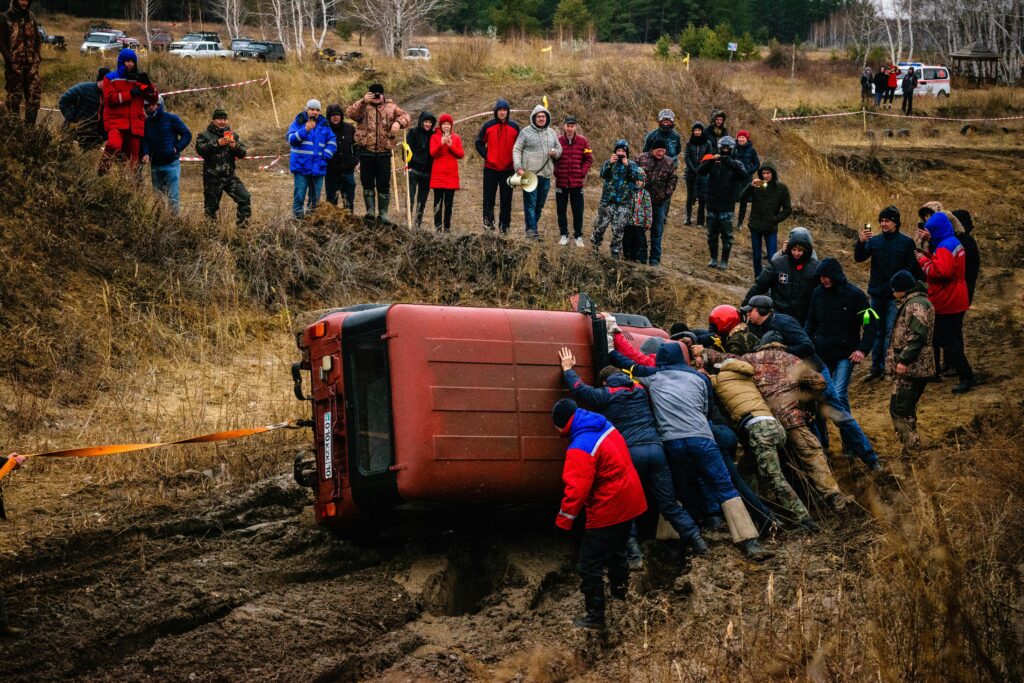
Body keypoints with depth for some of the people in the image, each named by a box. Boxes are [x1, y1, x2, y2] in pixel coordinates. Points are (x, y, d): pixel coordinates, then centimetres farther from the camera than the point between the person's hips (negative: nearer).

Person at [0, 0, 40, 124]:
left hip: (31, 64, 4)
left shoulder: (31, 17, 12)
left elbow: (38, 38, 17)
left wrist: (38, 55, 3)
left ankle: (30, 126, 8)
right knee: (14, 97, -3)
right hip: (14, 65, -4)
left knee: (34, 96, 1)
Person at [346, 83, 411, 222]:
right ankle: (370, 210, 7)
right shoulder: (363, 107, 2)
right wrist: (363, 101, -27)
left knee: (384, 184, 3)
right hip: (366, 150, -1)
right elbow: (350, 113, -15)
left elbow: (406, 116, -1)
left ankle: (383, 213, 9)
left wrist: (399, 122, -23)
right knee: (367, 183, 2)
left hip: (384, 152, 1)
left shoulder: (391, 107, 7)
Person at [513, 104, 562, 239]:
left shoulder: (552, 133, 14)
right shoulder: (526, 132, 0)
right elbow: (517, 150, -1)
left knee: (540, 204, 10)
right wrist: (518, 167, -12)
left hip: (546, 174, 5)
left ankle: (532, 227, 19)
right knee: (530, 202, -8)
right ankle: (531, 229, -7)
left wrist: (555, 152, -3)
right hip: (529, 173, -5)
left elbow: (559, 149, 22)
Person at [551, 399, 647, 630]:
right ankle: (620, 594, 49)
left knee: (590, 564, -1)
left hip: (608, 511, -9)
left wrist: (563, 520, -18)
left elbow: (576, 489, -27)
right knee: (616, 552, 30)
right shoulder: (606, 427, 2)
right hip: (630, 501, 9)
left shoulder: (580, 448, -25)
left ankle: (595, 616, 1)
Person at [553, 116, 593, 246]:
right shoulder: (557, 141, -1)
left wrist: (583, 173, -4)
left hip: (577, 182, 0)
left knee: (578, 211, 4)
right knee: (561, 210, 6)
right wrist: (556, 172, -2)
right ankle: (563, 235, 16)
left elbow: (589, 159, 4)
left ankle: (578, 236, 12)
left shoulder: (583, 141, 0)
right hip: (561, 181, 0)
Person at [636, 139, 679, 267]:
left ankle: (655, 258, 10)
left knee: (657, 231, 4)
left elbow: (673, 179, 1)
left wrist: (666, 194, -8)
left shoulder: (670, 163, -1)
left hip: (660, 201, 0)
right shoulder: (641, 159, -4)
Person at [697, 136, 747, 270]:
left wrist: (729, 162, -27)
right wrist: (711, 161, -25)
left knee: (726, 235, 1)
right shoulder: (713, 163, 5)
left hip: (727, 205, -2)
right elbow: (700, 171, -10)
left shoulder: (735, 164, 1)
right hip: (712, 204, 2)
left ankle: (724, 261, 8)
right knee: (712, 233, 9)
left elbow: (744, 174, -19)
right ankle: (713, 258, 21)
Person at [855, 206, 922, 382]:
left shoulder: (906, 242, -2)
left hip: (895, 295, -4)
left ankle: (888, 367, -1)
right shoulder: (874, 241, 6)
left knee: (891, 331, -6)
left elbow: (912, 267, -3)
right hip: (877, 293, 4)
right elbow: (859, 258, -8)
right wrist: (860, 242, -26)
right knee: (877, 332, 10)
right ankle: (876, 368, 16)